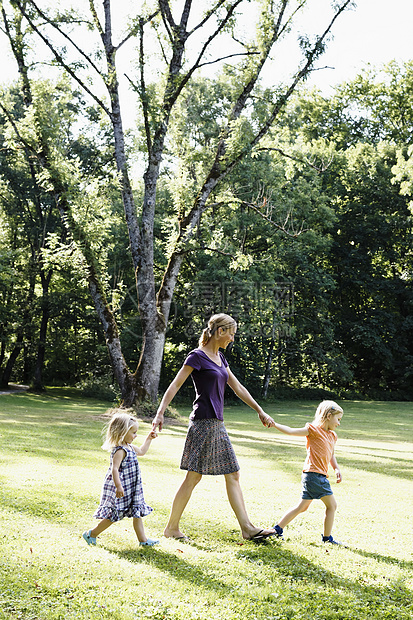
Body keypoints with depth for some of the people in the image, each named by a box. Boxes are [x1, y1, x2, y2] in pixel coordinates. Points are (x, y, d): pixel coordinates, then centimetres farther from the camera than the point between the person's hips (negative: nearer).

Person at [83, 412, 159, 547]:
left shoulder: (129, 447, 10)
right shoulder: (120, 450, -22)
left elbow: (141, 451, 30)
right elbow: (114, 469, -31)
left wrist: (148, 439, 25)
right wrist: (118, 486, -40)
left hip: (132, 489, 10)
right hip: (121, 489, -10)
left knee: (137, 513, 12)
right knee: (113, 515, 0)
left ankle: (143, 540, 19)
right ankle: (91, 534, 15)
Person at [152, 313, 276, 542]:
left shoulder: (219, 358, 16)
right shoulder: (197, 356, -8)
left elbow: (238, 388, 22)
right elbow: (174, 386, -12)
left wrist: (260, 412, 25)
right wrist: (160, 414, -21)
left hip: (217, 424, 9)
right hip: (203, 423, -9)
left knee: (233, 475, 7)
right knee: (193, 476, -4)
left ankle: (247, 528, 12)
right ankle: (172, 528, 7)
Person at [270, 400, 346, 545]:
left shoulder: (332, 436, 18)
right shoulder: (314, 430, -8)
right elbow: (290, 431, -8)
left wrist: (336, 468, 13)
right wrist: (273, 424, -13)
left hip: (320, 476, 9)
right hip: (314, 474, -9)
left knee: (302, 506, 13)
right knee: (332, 505, -2)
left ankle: (278, 529, 18)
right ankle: (327, 538, 10)